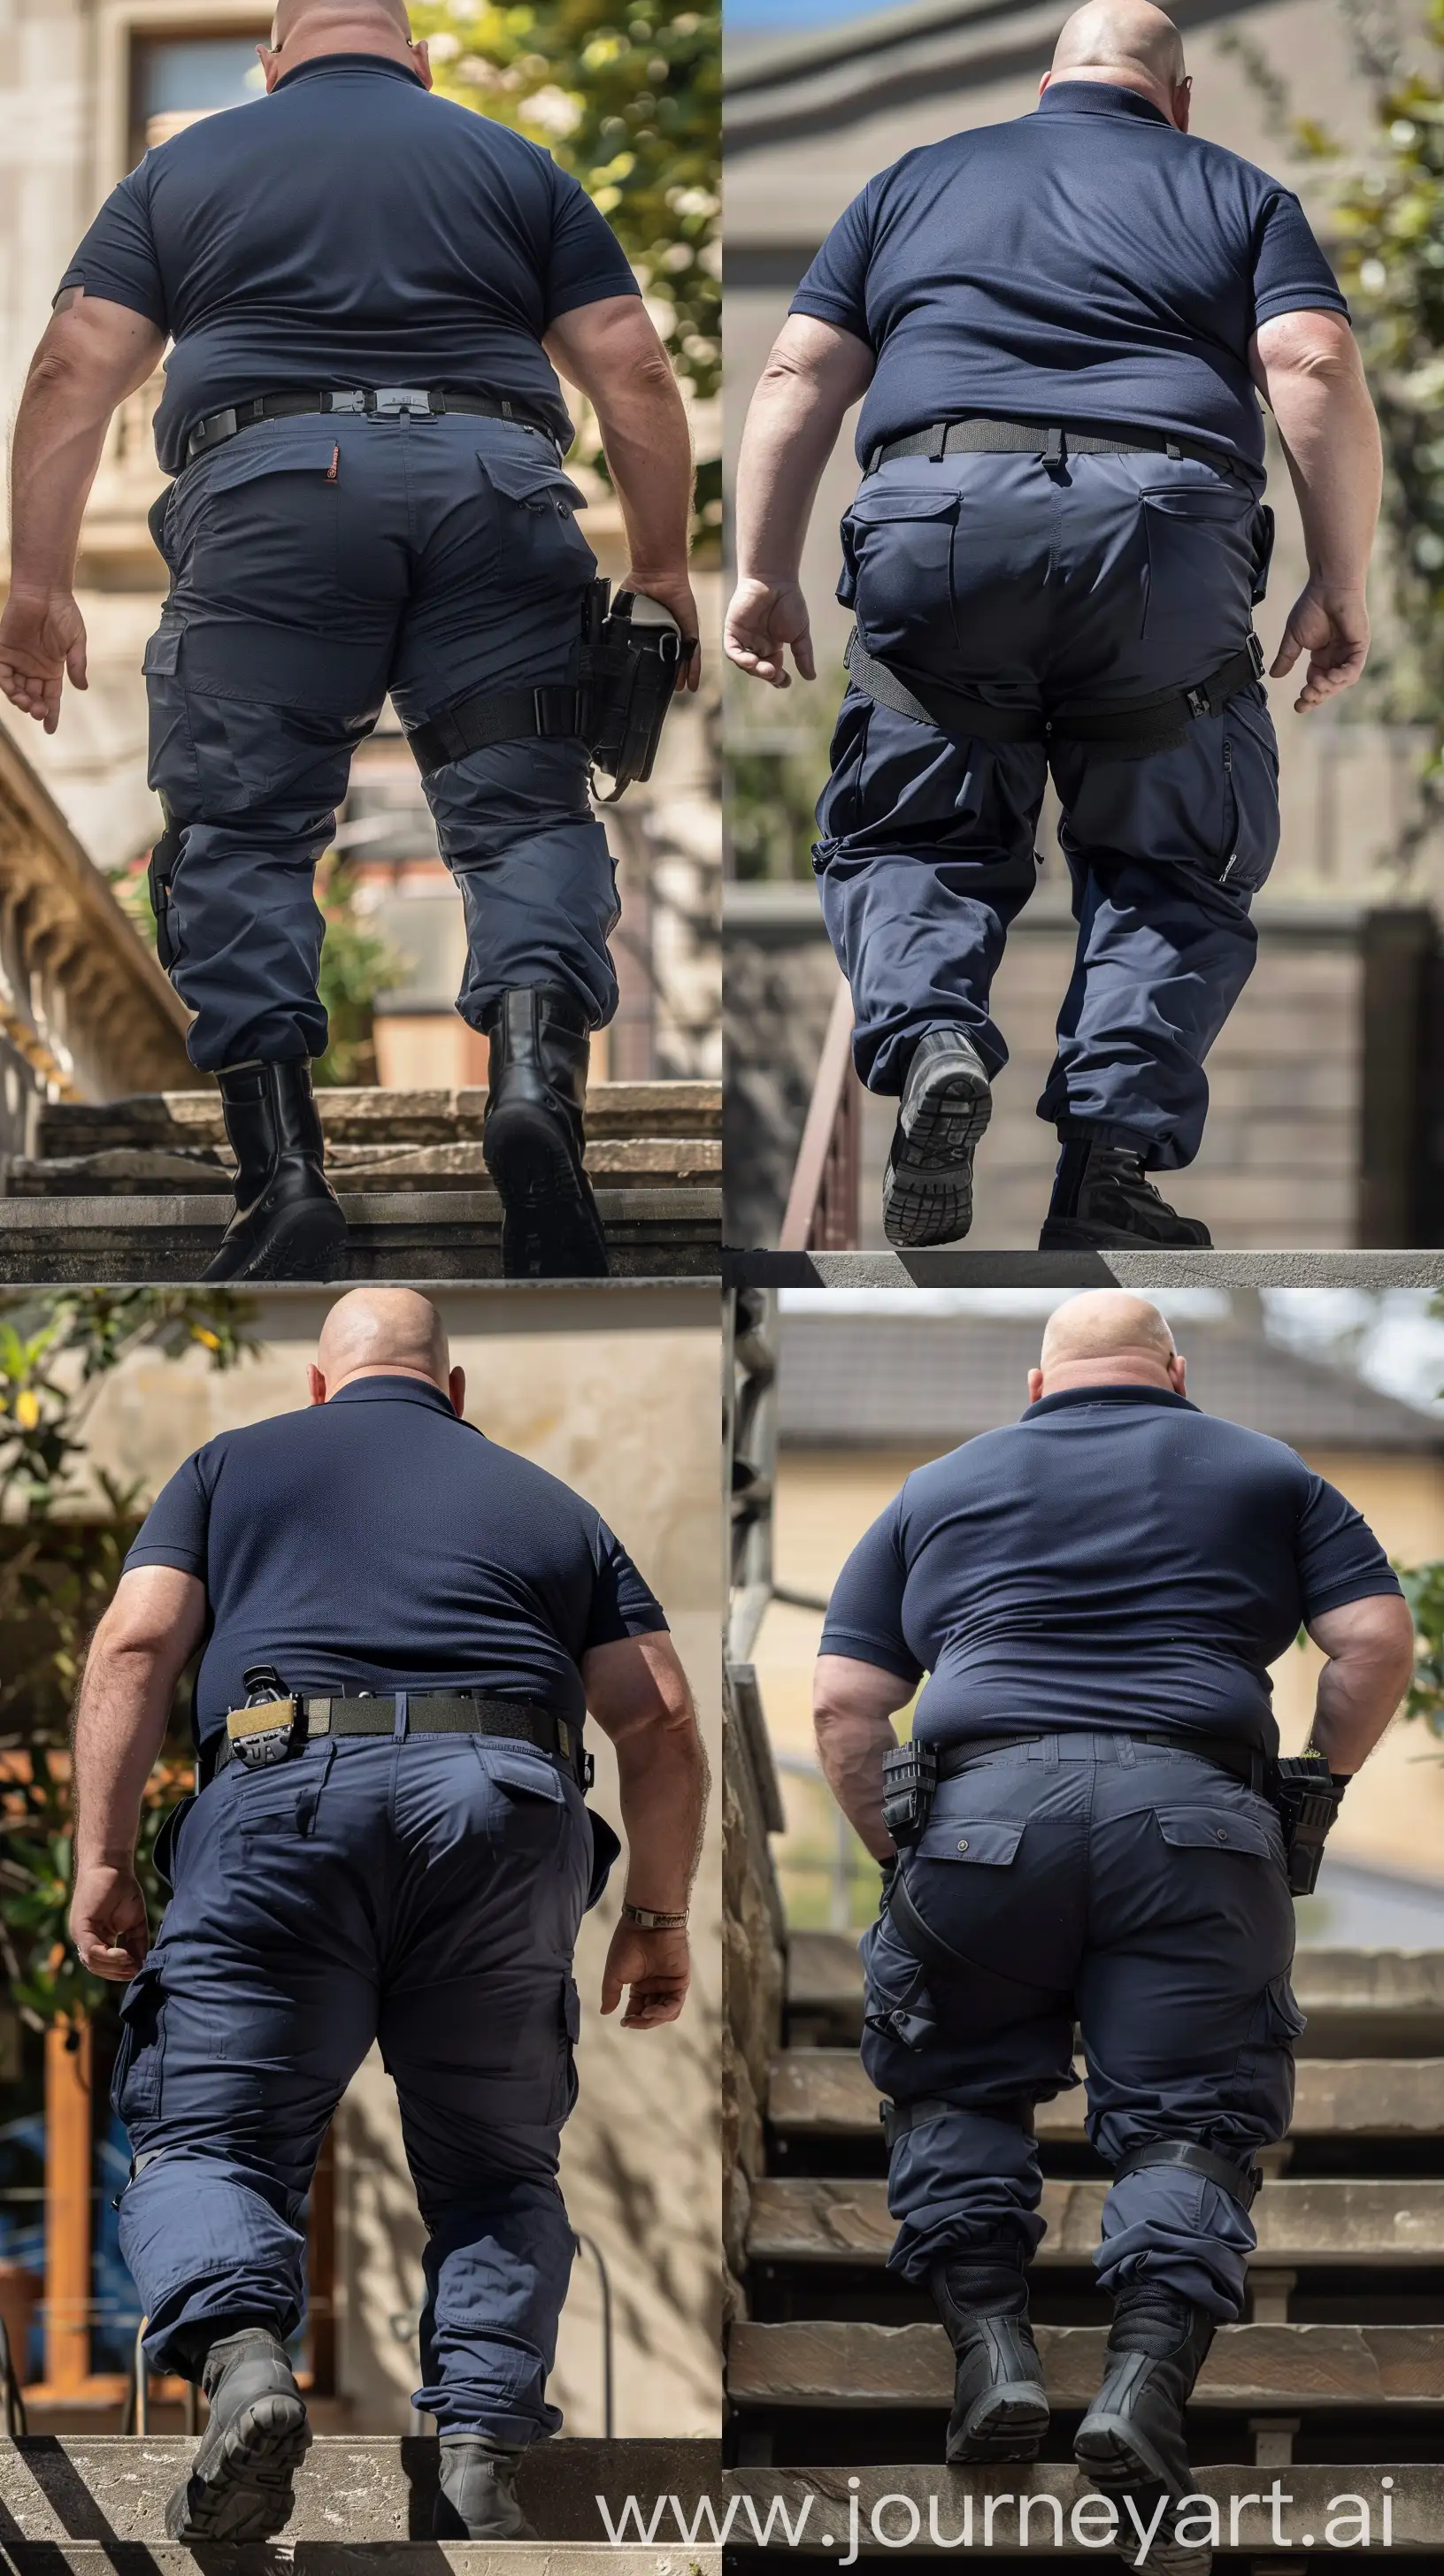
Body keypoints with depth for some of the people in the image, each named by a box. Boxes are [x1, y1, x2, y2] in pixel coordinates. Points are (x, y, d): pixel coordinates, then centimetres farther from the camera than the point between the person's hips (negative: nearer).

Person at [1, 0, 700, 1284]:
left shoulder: (184, 169, 21)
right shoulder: (514, 165, 22)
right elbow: (634, 376, 12)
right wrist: (663, 577, 16)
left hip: (267, 490, -1)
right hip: (493, 482, 1)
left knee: (241, 830, 4)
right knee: (525, 811, 5)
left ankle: (283, 1169, -8)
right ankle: (537, 1080, -21)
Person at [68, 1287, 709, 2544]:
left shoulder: (233, 1467, 23)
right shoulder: (548, 1503, 28)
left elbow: (136, 1645, 7)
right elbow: (662, 1722, 18)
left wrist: (102, 1857, 4)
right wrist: (657, 1914, 26)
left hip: (287, 1796, -2)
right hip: (509, 1816, 2)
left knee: (207, 2140, 4)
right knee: (497, 2168, 15)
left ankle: (243, 2355, -26)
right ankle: (480, 2456, -4)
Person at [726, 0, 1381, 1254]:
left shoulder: (914, 184, 26)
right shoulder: (1237, 194, 20)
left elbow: (799, 378, 15)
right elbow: (1316, 367, 2)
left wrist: (764, 575, 15)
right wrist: (1341, 587, 5)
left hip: (936, 530, 1)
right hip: (1166, 534, -1)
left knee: (905, 836, 17)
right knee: (1173, 865, 13)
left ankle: (931, 1040, -14)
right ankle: (1114, 1160, -5)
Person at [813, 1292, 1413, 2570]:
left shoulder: (938, 1491, 24)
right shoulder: (1264, 1474, 22)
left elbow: (844, 1704, 15)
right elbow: (1378, 1641, 9)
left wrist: (894, 1855, 22)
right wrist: (1314, 1793, 20)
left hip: (989, 1801, 1)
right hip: (1199, 1815, -1)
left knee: (959, 2087, 19)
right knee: (1187, 2118, 2)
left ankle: (991, 2341, 2)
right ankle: (1147, 2373, -19)